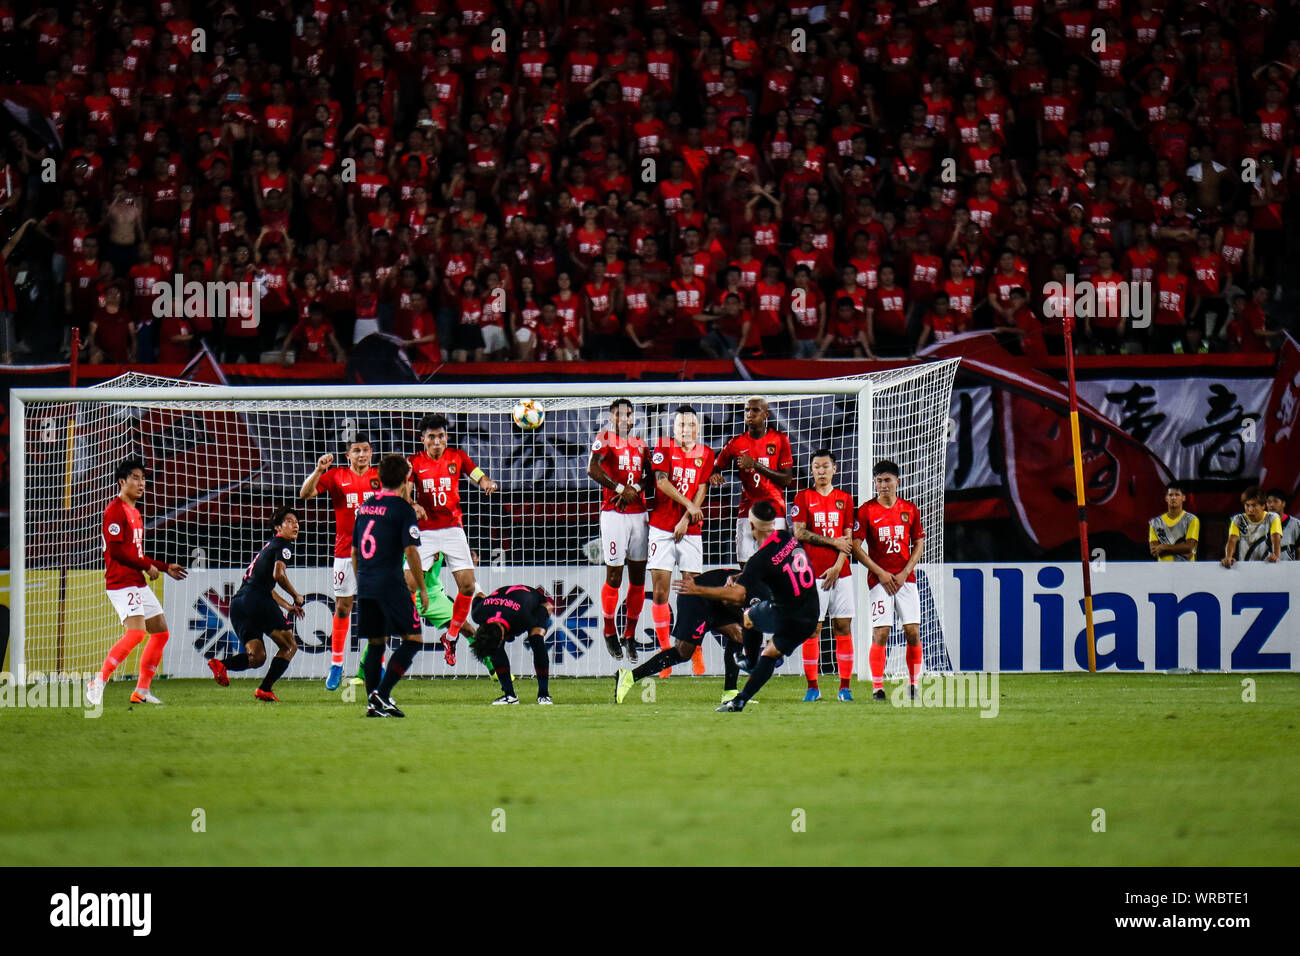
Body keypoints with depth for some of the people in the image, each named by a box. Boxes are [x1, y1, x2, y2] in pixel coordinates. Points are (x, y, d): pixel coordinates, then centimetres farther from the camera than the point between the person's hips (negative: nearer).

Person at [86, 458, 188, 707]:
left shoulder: (134, 513, 19)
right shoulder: (115, 510, -10)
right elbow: (116, 550, -17)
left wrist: (165, 568, 20)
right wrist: (148, 566, -12)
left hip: (138, 583, 10)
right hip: (122, 582, -10)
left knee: (161, 632, 9)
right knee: (136, 631, -23)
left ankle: (142, 691, 12)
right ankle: (98, 683, -19)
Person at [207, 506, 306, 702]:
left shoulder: (270, 546, 30)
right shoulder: (283, 545, 1)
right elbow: (278, 574, -16)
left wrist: (287, 606, 31)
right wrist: (296, 597, -2)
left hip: (238, 603, 8)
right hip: (256, 600, -8)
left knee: (257, 657, 8)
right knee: (289, 646, 5)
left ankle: (221, 664, -16)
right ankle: (265, 689, -6)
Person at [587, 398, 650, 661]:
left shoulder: (640, 443, 15)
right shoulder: (605, 439, 0)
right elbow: (593, 470, -15)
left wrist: (634, 489, -9)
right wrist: (621, 488, -15)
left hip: (638, 513, 5)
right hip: (613, 514, -5)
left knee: (638, 577, 4)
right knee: (614, 577, -4)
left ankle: (630, 635, 13)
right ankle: (610, 632, 13)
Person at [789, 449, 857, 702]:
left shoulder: (845, 499, 11)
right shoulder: (803, 498, 6)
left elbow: (848, 538, 6)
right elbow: (799, 533, -3)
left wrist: (837, 566, -7)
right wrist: (833, 542, -7)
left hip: (840, 573, 2)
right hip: (813, 573, -2)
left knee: (843, 626, -1)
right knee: (812, 628, -4)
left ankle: (844, 686, 1)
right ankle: (812, 687, 1)